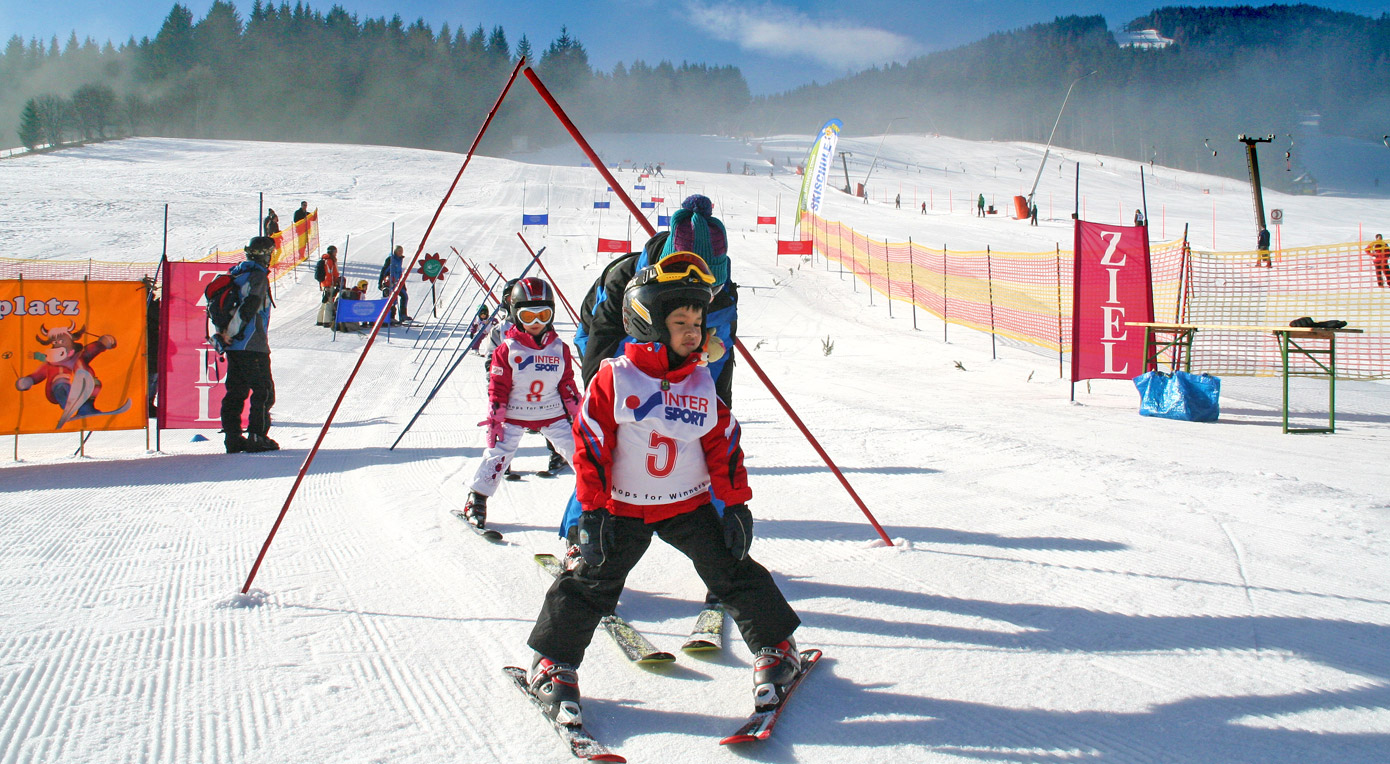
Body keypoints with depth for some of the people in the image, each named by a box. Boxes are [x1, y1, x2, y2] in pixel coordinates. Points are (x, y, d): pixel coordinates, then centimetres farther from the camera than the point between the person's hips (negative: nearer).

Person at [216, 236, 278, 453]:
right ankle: (257, 436, -7)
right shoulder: (258, 275, -10)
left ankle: (232, 436, 10)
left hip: (233, 345, 9)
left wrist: (223, 333, 17)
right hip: (252, 345, -9)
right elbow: (249, 306, -22)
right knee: (263, 391, -3)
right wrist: (231, 331, -18)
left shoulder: (236, 273, 17)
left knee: (236, 390, 11)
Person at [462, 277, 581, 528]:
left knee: (577, 451, -1)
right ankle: (476, 500, 8)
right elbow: (498, 387, -6)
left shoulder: (560, 348, 1)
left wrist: (576, 412, 8)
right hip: (514, 414, -2)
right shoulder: (508, 349, -8)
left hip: (553, 415, 2)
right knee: (498, 454, -7)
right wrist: (494, 419, -9)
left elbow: (567, 384, 9)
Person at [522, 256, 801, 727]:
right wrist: (592, 509, -11)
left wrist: (735, 502, 2)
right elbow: (591, 445, -10)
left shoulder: (702, 383, 1)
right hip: (624, 508, -3)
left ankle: (776, 647, 19)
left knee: (731, 571, 2)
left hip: (691, 505, 3)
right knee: (594, 583, -1)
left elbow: (724, 445, 6)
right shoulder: (614, 378, -11)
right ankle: (554, 663, 16)